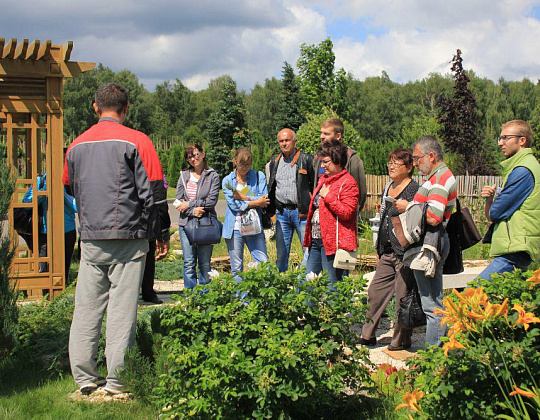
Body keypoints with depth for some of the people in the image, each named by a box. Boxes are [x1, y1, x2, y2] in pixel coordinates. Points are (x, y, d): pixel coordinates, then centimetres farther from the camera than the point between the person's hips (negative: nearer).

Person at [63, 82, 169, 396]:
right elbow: (154, 192, -6)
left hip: (90, 239, 4)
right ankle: (116, 380, 1)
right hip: (128, 237, -4)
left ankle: (85, 377, 10)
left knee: (86, 307, 8)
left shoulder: (77, 145, 11)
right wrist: (162, 234, 1)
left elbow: (71, 189, 20)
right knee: (122, 308, -1)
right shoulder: (136, 141, -4)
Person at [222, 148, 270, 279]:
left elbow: (264, 200, -6)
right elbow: (233, 205, -8)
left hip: (254, 227, 0)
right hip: (234, 228, 0)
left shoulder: (259, 176, 7)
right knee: (236, 269, 4)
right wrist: (255, 202, -10)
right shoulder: (227, 180, 6)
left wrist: (243, 197, -9)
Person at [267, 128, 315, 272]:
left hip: (301, 212, -4)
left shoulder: (306, 159, -1)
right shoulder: (274, 161, 14)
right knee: (281, 253, 9)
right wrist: (270, 210, 15)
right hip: (281, 212, 4)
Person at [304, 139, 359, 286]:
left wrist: (327, 196, -18)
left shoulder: (348, 183, -11)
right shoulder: (324, 179, 19)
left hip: (333, 241, -10)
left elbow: (347, 212, -21)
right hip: (316, 240, 10)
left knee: (332, 288, -4)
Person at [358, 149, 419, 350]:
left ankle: (401, 340, 13)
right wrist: (380, 250, 22)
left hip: (405, 252, -8)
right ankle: (368, 335, 18)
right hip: (388, 253, 8)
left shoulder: (414, 190, -9)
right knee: (375, 292, 8)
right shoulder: (387, 189, 16)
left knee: (403, 298, 0)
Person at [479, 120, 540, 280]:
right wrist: (489, 199, -2)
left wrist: (491, 209, 9)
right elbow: (490, 215, 18)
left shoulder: (523, 171, -13)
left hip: (514, 251, -10)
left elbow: (495, 213, -13)